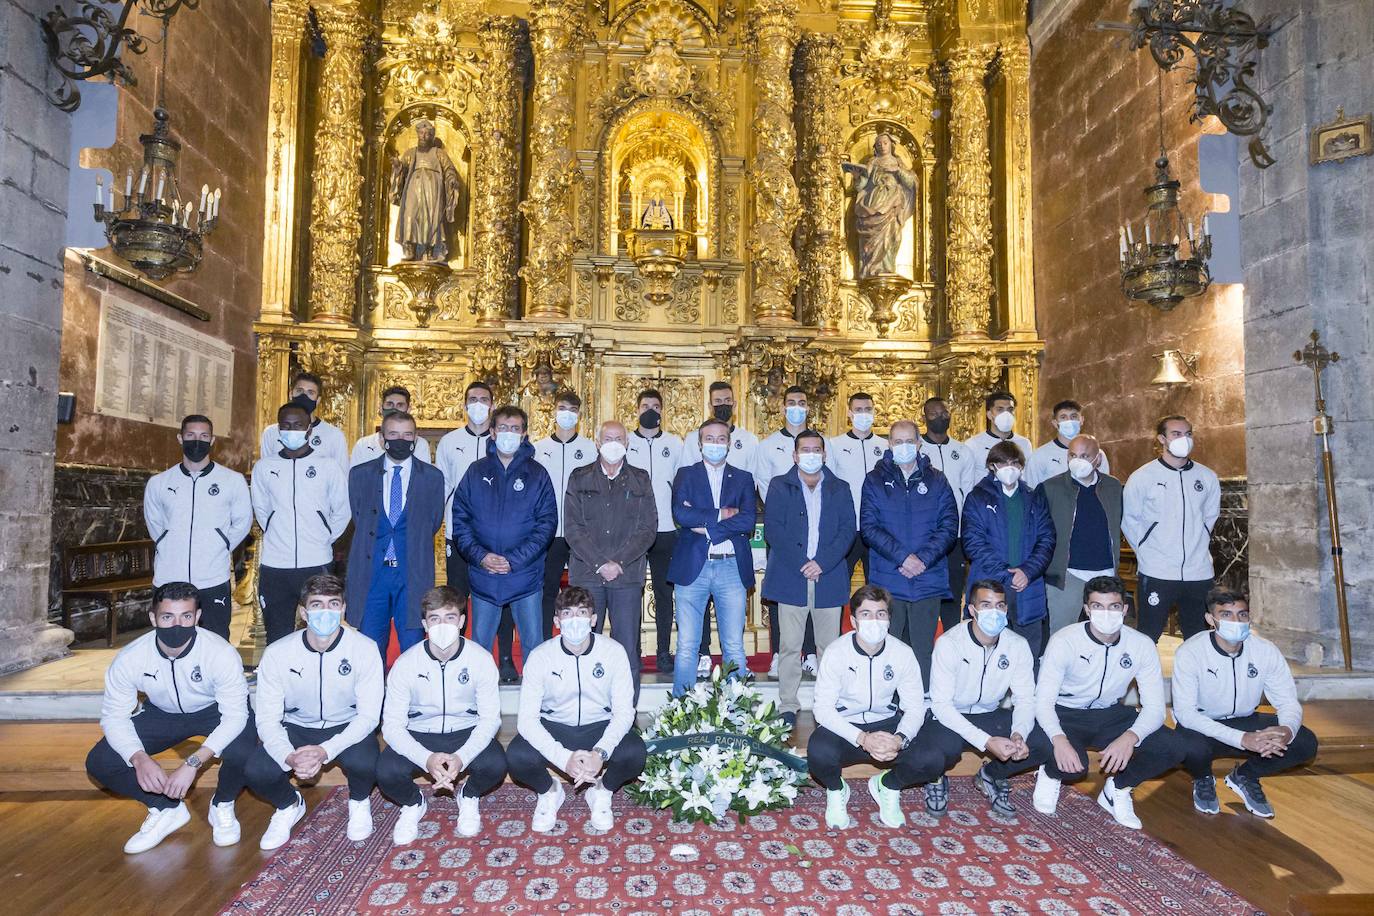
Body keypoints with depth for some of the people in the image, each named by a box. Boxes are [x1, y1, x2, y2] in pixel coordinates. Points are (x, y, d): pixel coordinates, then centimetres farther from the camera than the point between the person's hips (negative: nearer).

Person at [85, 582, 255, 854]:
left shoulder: (221, 653, -34)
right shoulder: (129, 659, -25)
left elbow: (235, 714, -31)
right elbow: (114, 716, -16)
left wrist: (193, 763, -42)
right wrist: (140, 759, -34)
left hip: (215, 710, -3)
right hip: (163, 714, 4)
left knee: (242, 752, -32)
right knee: (99, 763, -15)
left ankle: (222, 805, 3)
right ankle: (167, 808, 8)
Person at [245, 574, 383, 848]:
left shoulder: (364, 649, -21)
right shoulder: (277, 654, -16)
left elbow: (369, 715, -19)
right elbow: (267, 720, -14)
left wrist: (326, 750, -34)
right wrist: (289, 757, -33)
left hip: (348, 726, -2)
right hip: (296, 727, 2)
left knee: (364, 764, -32)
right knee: (257, 772, -25)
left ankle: (359, 801, 7)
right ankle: (289, 805, 12)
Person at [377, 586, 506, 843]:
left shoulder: (481, 659, -15)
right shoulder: (405, 664, -15)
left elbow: (490, 718, -13)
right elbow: (392, 724, -15)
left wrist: (462, 757, -31)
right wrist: (426, 759, -32)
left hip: (466, 732, 0)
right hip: (419, 735, 1)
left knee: (496, 765, -29)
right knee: (387, 772, -28)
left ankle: (469, 796, 8)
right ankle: (413, 804, 9)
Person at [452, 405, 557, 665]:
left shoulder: (537, 473, 2)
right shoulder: (476, 472, 6)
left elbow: (547, 522, -5)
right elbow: (460, 519, 2)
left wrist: (515, 560, -13)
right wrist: (479, 556, -12)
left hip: (525, 575, -1)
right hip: (482, 576, 2)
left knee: (533, 642, 5)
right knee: (479, 643, 11)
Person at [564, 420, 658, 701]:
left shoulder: (640, 480, 10)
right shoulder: (579, 479, 9)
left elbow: (648, 527, 2)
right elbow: (572, 527, 0)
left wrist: (619, 562, -9)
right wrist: (599, 563, -10)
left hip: (627, 575, 0)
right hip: (586, 575, 0)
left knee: (627, 649, 0)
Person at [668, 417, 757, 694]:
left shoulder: (743, 479, 11)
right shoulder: (686, 475, 9)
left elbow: (748, 520, -5)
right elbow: (680, 514, -9)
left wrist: (705, 527, -10)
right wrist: (720, 514, -10)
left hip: (732, 568, 1)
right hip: (693, 567, -1)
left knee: (734, 647, 6)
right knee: (686, 646, 4)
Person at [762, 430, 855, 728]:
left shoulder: (840, 489, 13)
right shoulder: (780, 486, 7)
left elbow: (847, 530, 2)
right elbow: (773, 530, -2)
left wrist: (822, 563, -11)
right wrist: (801, 564, -11)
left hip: (829, 578, 1)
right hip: (791, 578, -1)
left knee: (830, 646, 4)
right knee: (790, 646, 2)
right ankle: (788, 706, 10)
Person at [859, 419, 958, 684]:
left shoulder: (936, 481, 9)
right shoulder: (876, 480, 5)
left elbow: (949, 526, 1)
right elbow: (869, 526, -5)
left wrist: (923, 559, -12)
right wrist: (902, 557, -16)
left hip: (928, 582, 1)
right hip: (887, 582, -1)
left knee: (923, 650, 7)